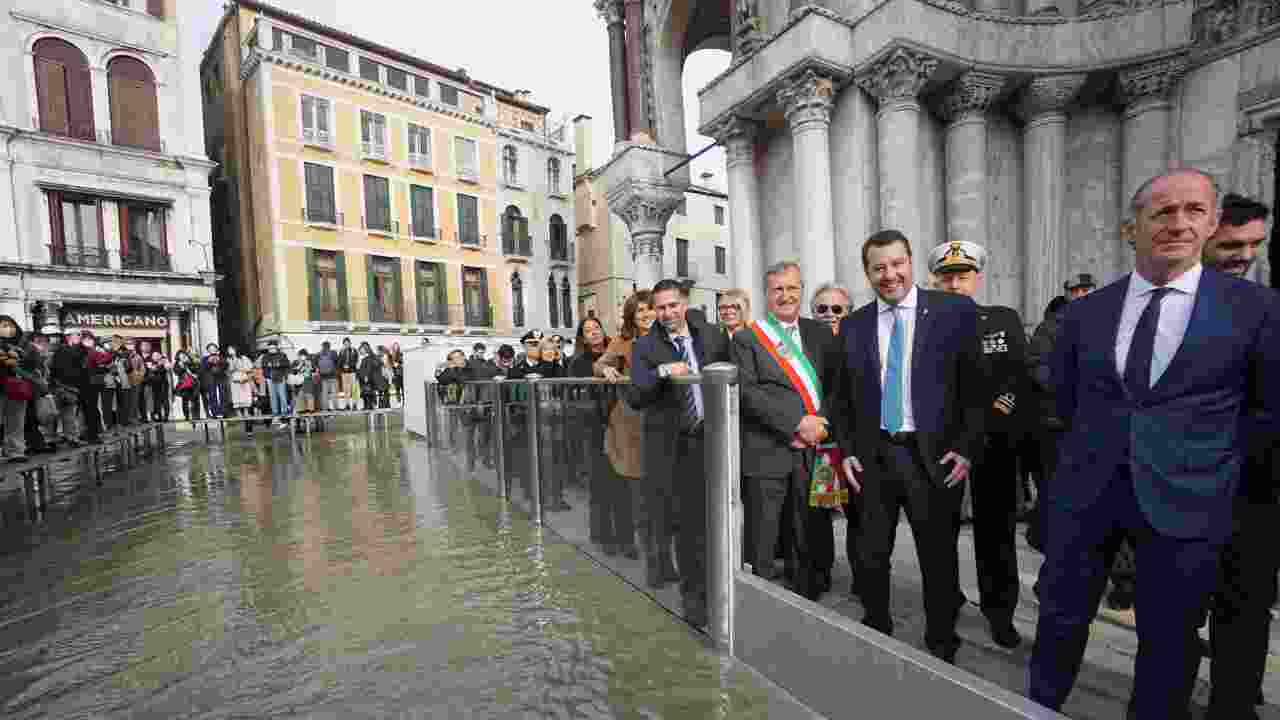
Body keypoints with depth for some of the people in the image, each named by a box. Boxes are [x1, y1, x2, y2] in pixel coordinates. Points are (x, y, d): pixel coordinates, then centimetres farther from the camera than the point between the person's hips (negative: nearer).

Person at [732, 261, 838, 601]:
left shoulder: (820, 333, 12)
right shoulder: (746, 339, -1)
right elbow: (747, 392, -11)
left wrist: (822, 423, -6)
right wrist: (797, 423, -17)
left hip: (811, 452, 4)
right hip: (766, 455, -3)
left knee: (809, 542, 15)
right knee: (761, 547, 6)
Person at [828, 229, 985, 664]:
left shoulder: (956, 311, -2)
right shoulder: (853, 326, 5)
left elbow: (977, 386, -2)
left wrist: (966, 448, -7)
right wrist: (847, 450, 3)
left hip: (933, 455, -2)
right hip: (873, 456, 2)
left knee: (939, 558, 13)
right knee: (870, 556, 13)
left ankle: (941, 645, 35)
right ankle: (876, 633, 35)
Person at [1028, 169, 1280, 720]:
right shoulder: (1084, 312, 2)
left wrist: (1204, 457, 1)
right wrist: (1099, 447, 6)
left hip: (1184, 499, -1)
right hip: (1084, 490, 1)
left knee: (1168, 639, 14)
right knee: (1060, 616, 14)